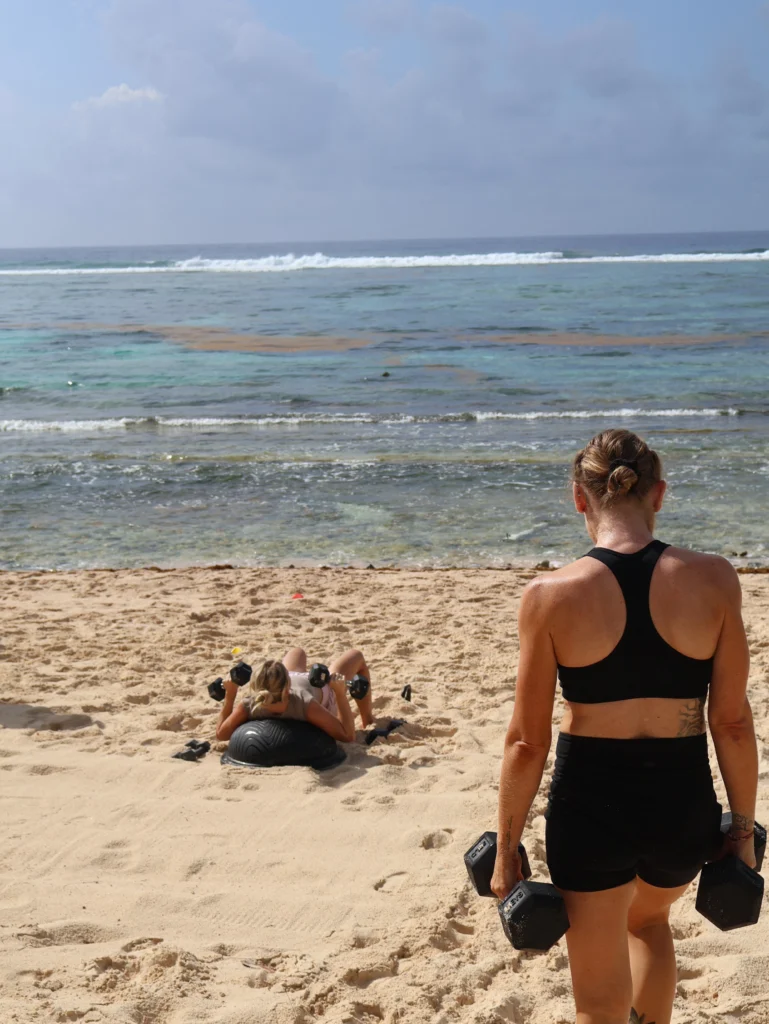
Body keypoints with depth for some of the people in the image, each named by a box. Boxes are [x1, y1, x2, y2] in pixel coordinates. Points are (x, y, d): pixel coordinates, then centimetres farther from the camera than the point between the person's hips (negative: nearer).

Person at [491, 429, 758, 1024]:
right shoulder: (713, 580, -10)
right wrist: (744, 826, 10)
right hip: (682, 802, 2)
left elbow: (528, 742, -8)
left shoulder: (550, 595, -12)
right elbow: (732, 721, -4)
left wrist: (506, 851, 4)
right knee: (649, 918, 37)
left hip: (590, 803, -2)